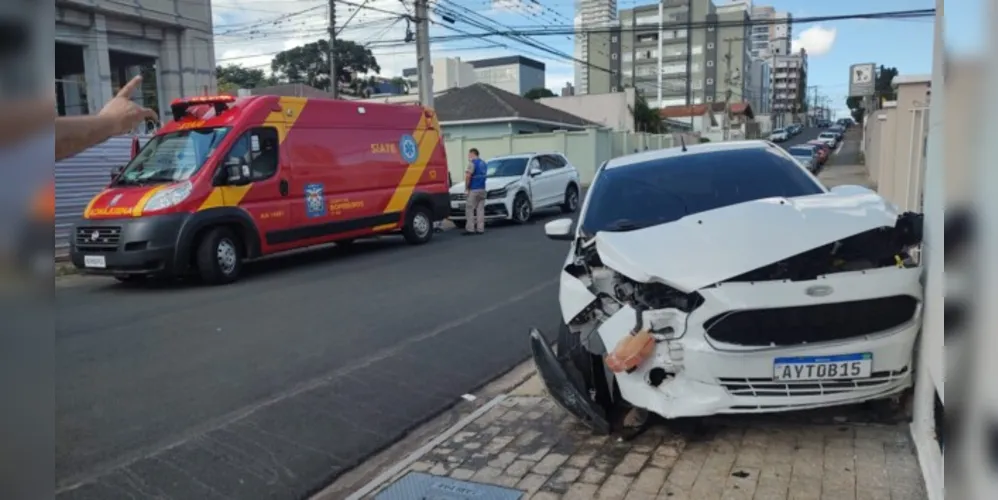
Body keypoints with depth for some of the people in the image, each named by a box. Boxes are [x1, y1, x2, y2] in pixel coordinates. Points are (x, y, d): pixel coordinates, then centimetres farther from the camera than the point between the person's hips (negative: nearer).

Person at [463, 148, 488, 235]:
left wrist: (466, 188, -10)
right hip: (482, 189, 8)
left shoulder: (473, 163, -9)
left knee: (469, 208, -3)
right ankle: (480, 229, 5)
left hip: (474, 189, -8)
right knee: (480, 209, 7)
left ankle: (470, 229, -7)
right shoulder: (483, 163, 17)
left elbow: (468, 176, -17)